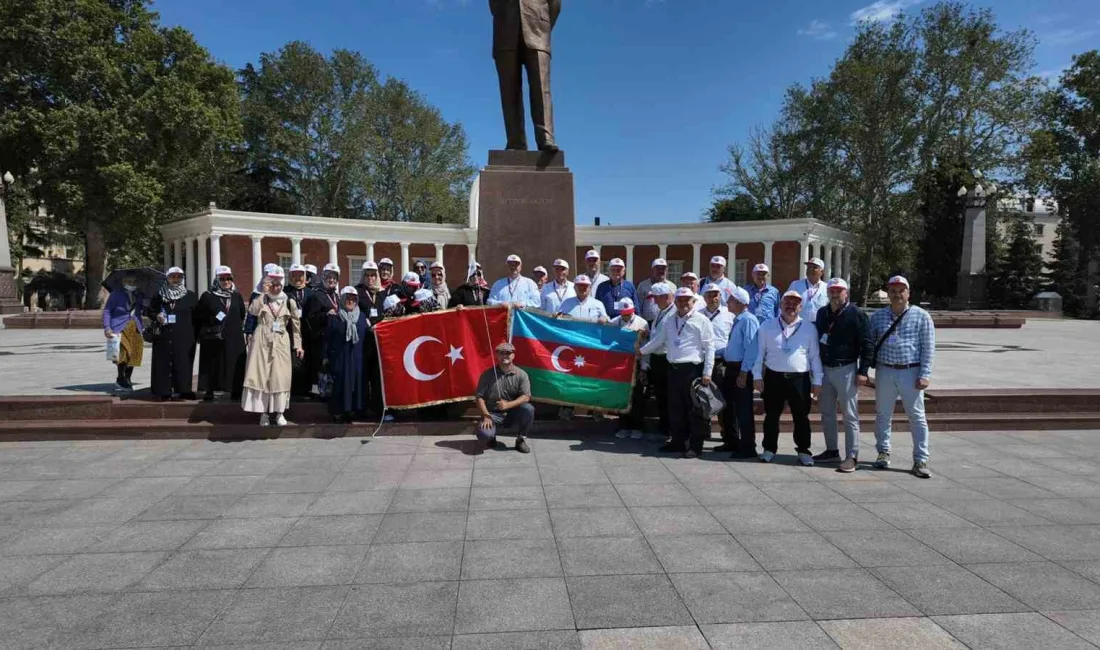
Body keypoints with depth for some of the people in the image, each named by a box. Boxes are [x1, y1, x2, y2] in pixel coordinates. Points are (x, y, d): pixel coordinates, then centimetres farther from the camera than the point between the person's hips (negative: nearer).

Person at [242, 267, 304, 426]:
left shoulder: (289, 302, 6)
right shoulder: (261, 299, 5)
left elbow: (296, 325, 8)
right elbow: (252, 311, -17)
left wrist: (298, 345, 5)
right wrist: (263, 293, -16)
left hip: (281, 344, 0)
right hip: (262, 342, 0)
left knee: (280, 377, 0)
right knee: (261, 375, -2)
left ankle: (278, 412, 8)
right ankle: (264, 412, 4)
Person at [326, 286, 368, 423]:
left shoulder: (362, 316, 10)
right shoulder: (334, 316, 1)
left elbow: (367, 337, 9)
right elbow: (327, 338, -1)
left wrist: (367, 355, 4)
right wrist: (326, 356, -5)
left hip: (357, 358, 3)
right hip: (339, 357, -3)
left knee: (357, 382, 3)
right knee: (340, 383, -2)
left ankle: (353, 409, 13)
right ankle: (338, 411, 5)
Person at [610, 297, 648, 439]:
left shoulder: (642, 323, -2)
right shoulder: (615, 322, 5)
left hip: (636, 363, -2)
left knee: (637, 397, 3)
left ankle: (636, 427, 14)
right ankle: (624, 426, 19)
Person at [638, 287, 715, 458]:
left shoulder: (701, 321, -4)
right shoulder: (670, 321, 15)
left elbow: (709, 348, -7)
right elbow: (658, 340, 27)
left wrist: (707, 373, -12)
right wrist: (641, 351, 27)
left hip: (693, 369, -6)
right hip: (674, 369, 6)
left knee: (695, 409, -1)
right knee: (675, 408, 11)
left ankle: (695, 445, 8)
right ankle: (678, 442, 23)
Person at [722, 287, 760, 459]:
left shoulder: (748, 320, -16)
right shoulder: (736, 320, 13)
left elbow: (751, 348, -21)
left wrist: (743, 373, -23)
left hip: (742, 370, -10)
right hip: (731, 368, 10)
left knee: (743, 409, -2)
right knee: (728, 405, 17)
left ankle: (747, 448, 7)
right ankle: (731, 442, 31)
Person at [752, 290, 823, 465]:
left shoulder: (809, 328, 5)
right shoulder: (767, 326, 5)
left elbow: (815, 356, 6)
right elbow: (760, 352, 5)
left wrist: (817, 381, 3)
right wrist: (757, 376, 0)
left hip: (800, 379, 0)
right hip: (773, 377, 0)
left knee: (801, 417, 7)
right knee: (771, 415, 8)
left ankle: (803, 451, 19)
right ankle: (769, 449, 20)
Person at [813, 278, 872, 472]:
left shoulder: (856, 314, -8)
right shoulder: (822, 313, 9)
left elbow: (867, 344, -9)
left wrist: (863, 371, -14)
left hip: (846, 369, -6)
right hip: (824, 369, 6)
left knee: (850, 415, -2)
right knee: (827, 413, 13)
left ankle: (852, 456, 3)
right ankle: (832, 451, 24)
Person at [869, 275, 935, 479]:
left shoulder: (921, 316, 0)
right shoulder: (878, 316, 8)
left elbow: (928, 348, -3)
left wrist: (924, 375, -9)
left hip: (911, 372, -2)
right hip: (885, 372, 3)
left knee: (917, 417, 2)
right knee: (883, 414, 11)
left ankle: (920, 461, 8)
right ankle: (883, 452, 26)